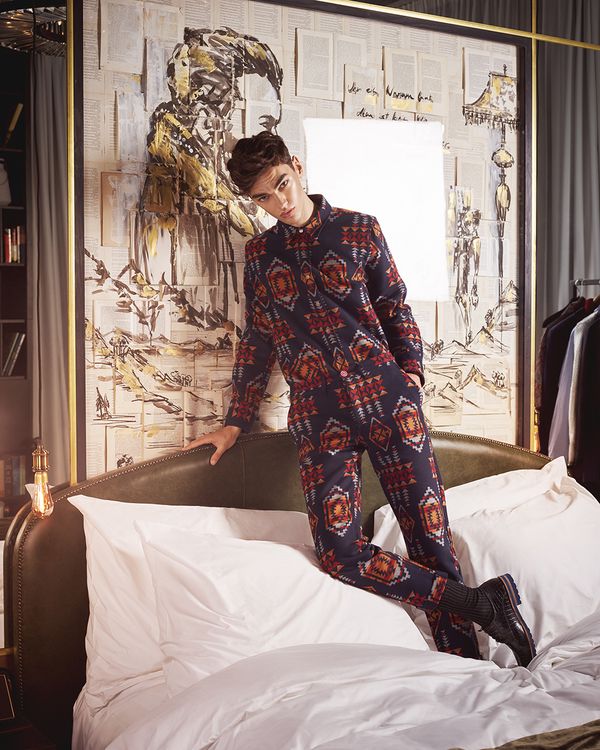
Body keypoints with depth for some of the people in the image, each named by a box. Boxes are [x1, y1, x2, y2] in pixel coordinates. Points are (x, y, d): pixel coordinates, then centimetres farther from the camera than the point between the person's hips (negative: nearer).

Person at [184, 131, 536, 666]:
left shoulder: (359, 231, 8)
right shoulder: (259, 254, 15)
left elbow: (397, 310, 10)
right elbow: (256, 343, 21)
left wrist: (410, 378, -4)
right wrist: (235, 423, 21)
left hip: (384, 396, -1)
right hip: (318, 415, 2)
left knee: (430, 533, -6)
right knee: (341, 553, -14)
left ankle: (465, 664, 4)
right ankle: (480, 603, -6)